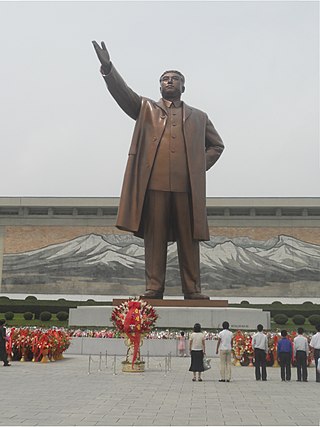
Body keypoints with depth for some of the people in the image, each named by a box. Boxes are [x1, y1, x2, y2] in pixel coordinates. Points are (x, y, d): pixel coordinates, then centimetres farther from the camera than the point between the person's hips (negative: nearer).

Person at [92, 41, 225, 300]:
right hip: (154, 183, -1)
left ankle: (193, 290, 4)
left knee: (189, 239, 0)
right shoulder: (146, 109, 18)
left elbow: (217, 145, 26)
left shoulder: (198, 117, 22)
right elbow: (123, 92, 4)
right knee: (154, 238, -2)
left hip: (187, 185, 1)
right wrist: (108, 68, -12)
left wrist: (201, 166, 10)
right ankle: (154, 288, 1)